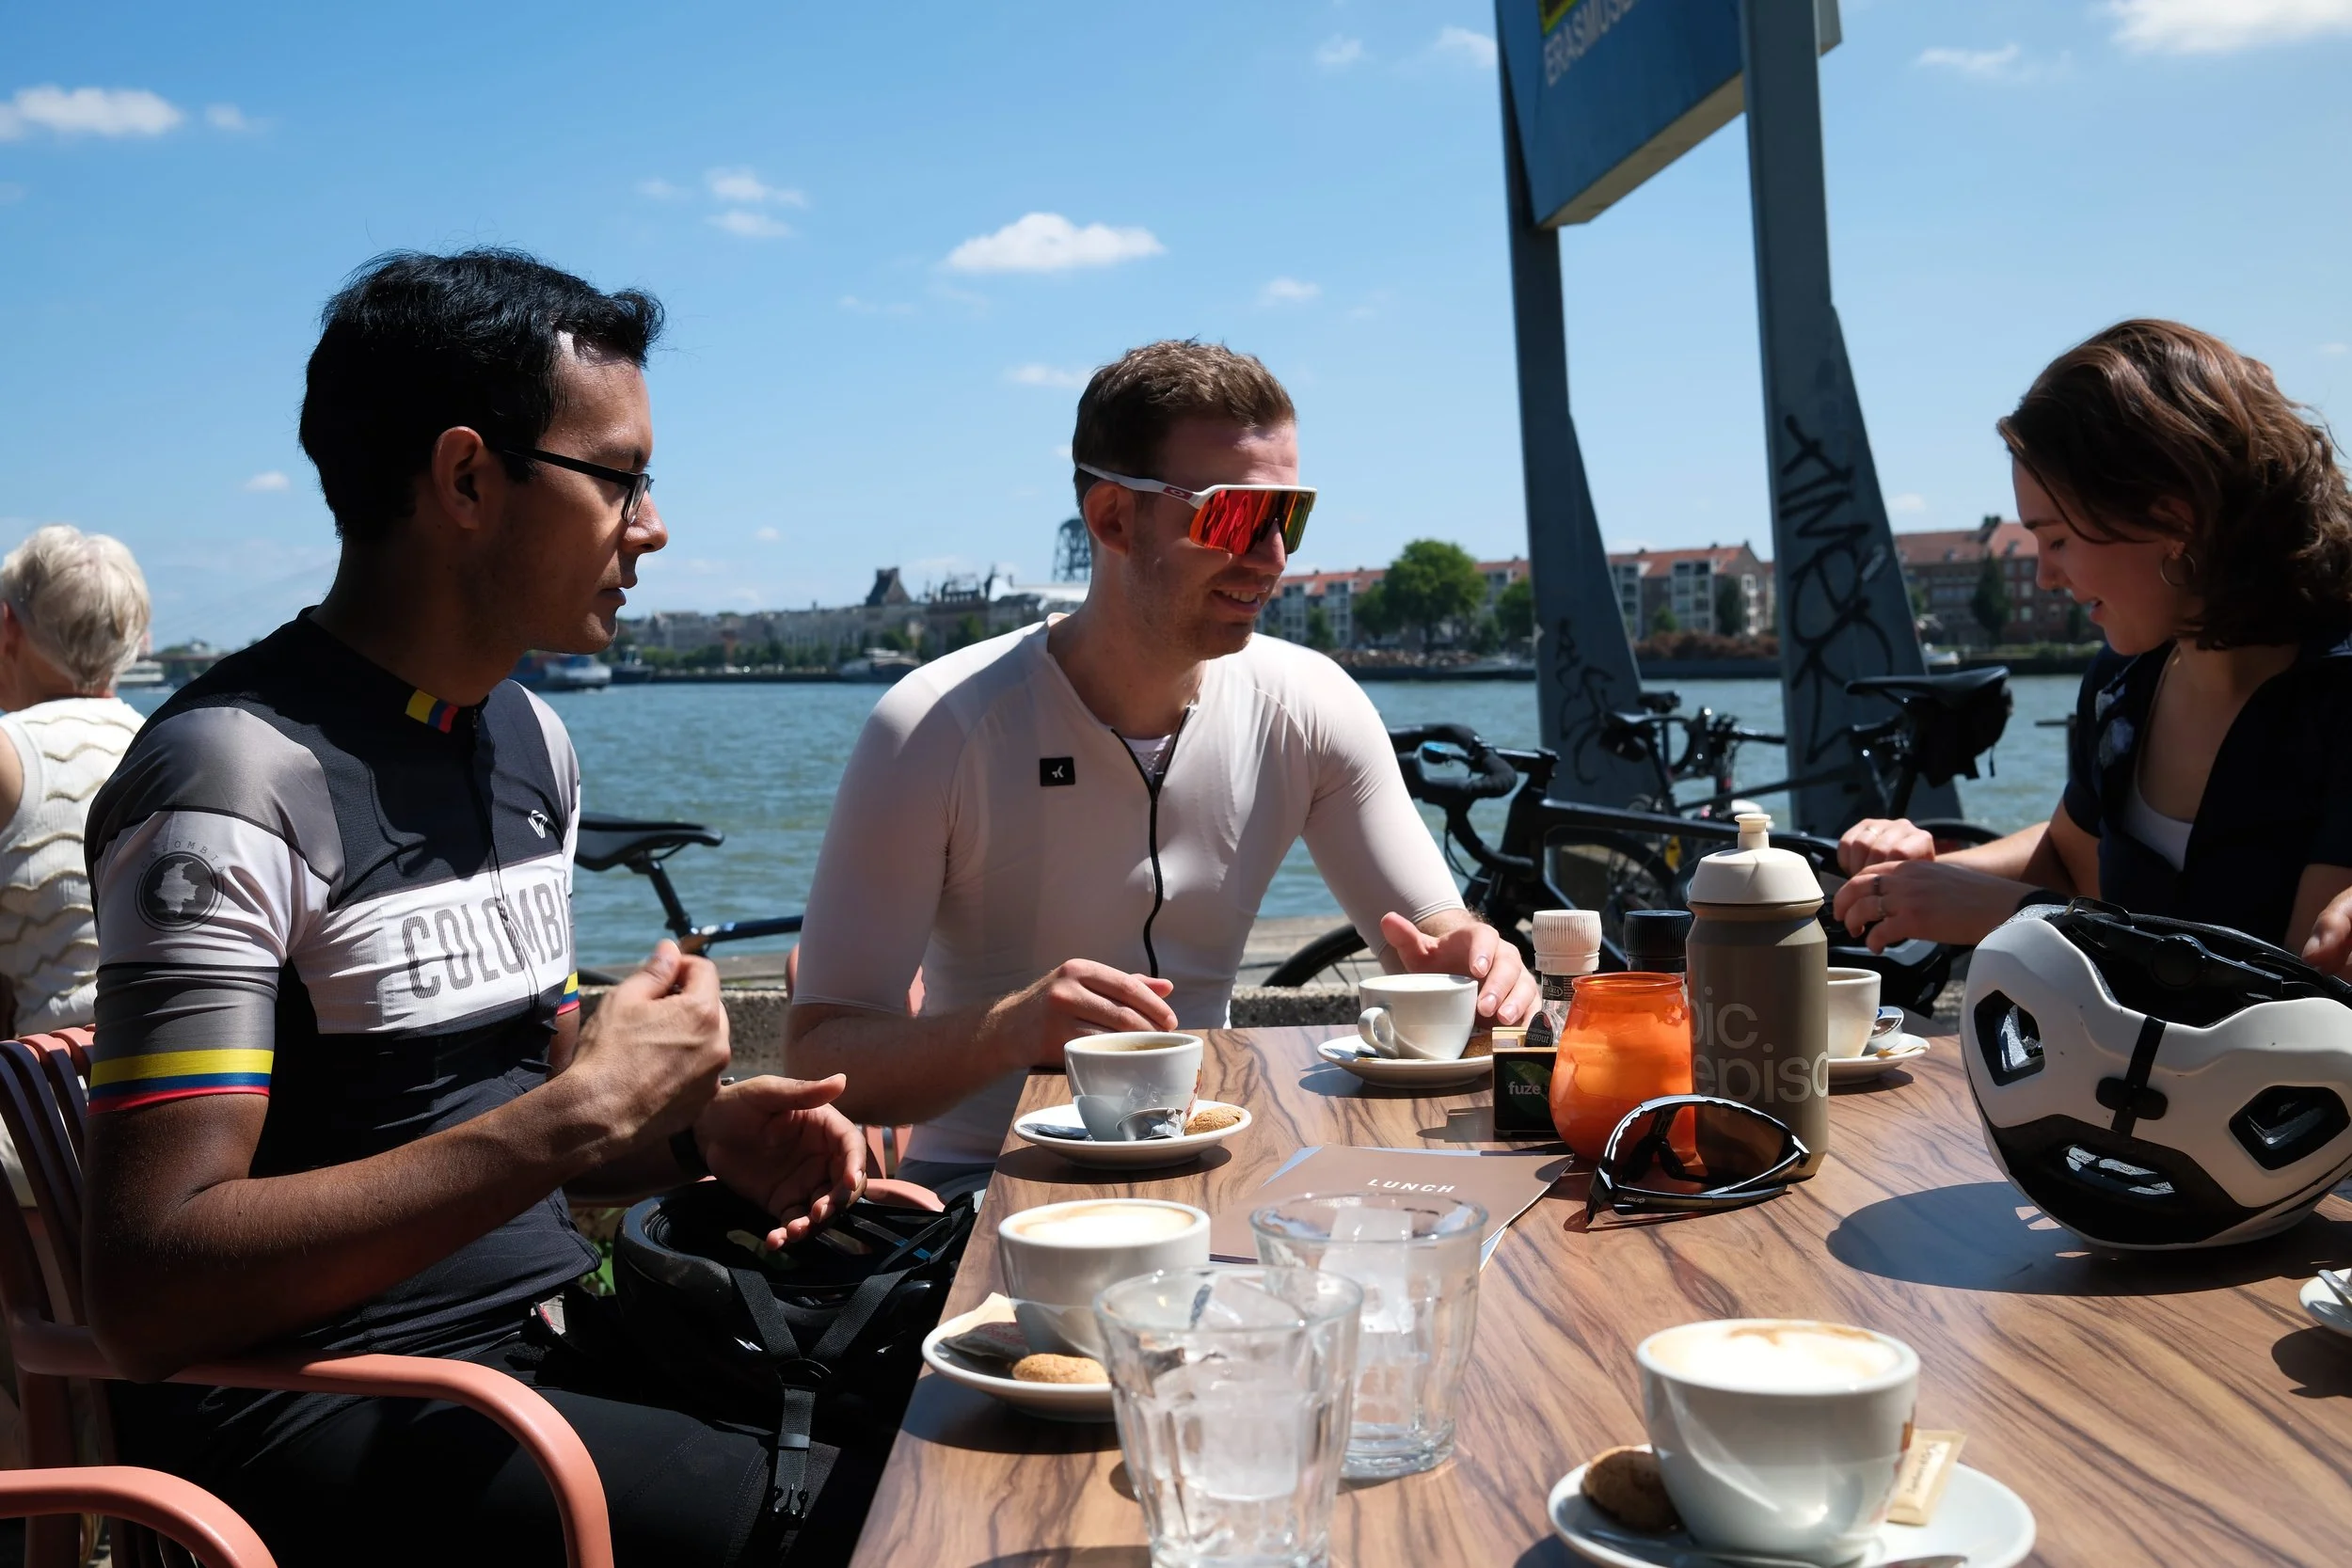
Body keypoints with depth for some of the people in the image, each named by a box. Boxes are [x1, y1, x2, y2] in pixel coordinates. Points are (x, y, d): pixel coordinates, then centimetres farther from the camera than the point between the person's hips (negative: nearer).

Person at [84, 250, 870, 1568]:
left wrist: (698, 1131, -2)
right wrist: (579, 1113, -23)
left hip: (542, 1341, 8)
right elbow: (150, 1296, -22)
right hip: (306, 1409, -8)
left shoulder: (528, 740, 11)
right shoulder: (238, 775, -16)